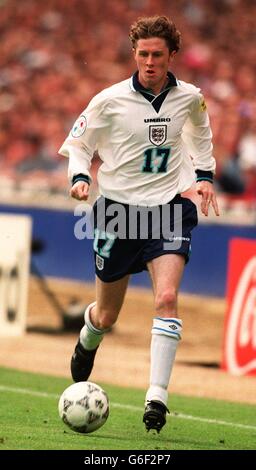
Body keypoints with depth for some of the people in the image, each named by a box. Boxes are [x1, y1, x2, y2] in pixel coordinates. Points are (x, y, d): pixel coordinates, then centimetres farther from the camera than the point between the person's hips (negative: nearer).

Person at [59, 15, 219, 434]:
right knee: (106, 315, 10)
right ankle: (86, 345, 48)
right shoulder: (111, 100, -9)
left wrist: (205, 175, 13)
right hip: (118, 209, -1)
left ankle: (157, 397, -21)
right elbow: (77, 143, 4)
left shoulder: (189, 98, -1)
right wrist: (80, 178, -14)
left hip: (169, 209, 1)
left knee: (167, 297, -22)